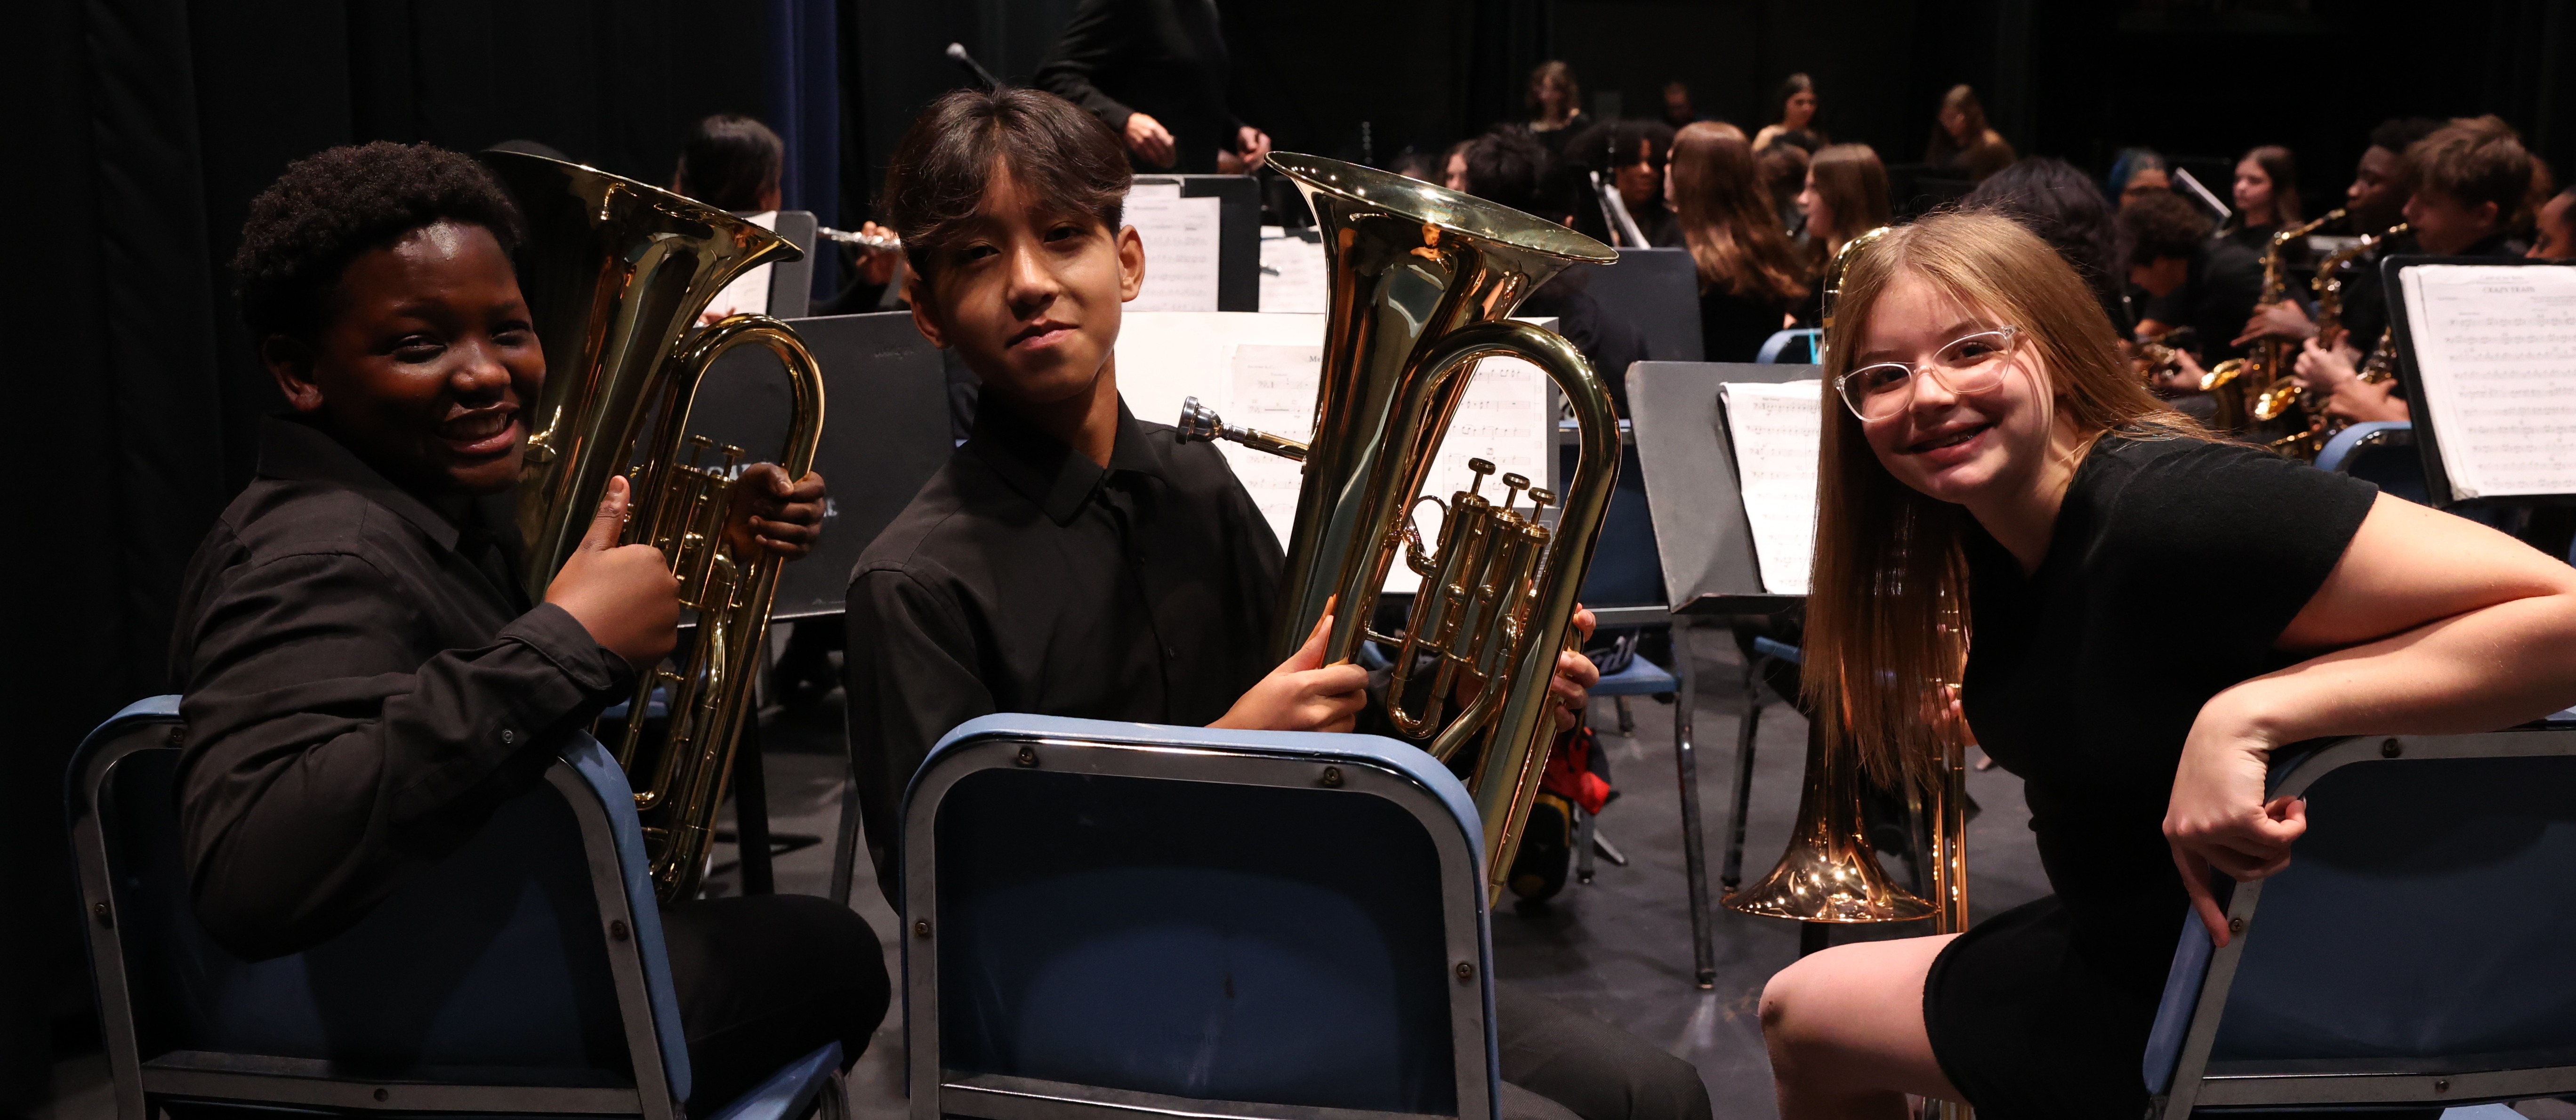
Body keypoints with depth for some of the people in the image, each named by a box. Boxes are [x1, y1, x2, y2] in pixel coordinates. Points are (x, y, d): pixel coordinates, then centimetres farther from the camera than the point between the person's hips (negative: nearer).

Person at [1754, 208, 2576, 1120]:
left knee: (1801, 1014, 7)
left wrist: (2249, 711, -39)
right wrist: (2008, 711, 3)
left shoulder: (2170, 507, -29)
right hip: (2117, 948, 7)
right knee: (1798, 1010, 19)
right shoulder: (1990, 538, -2)